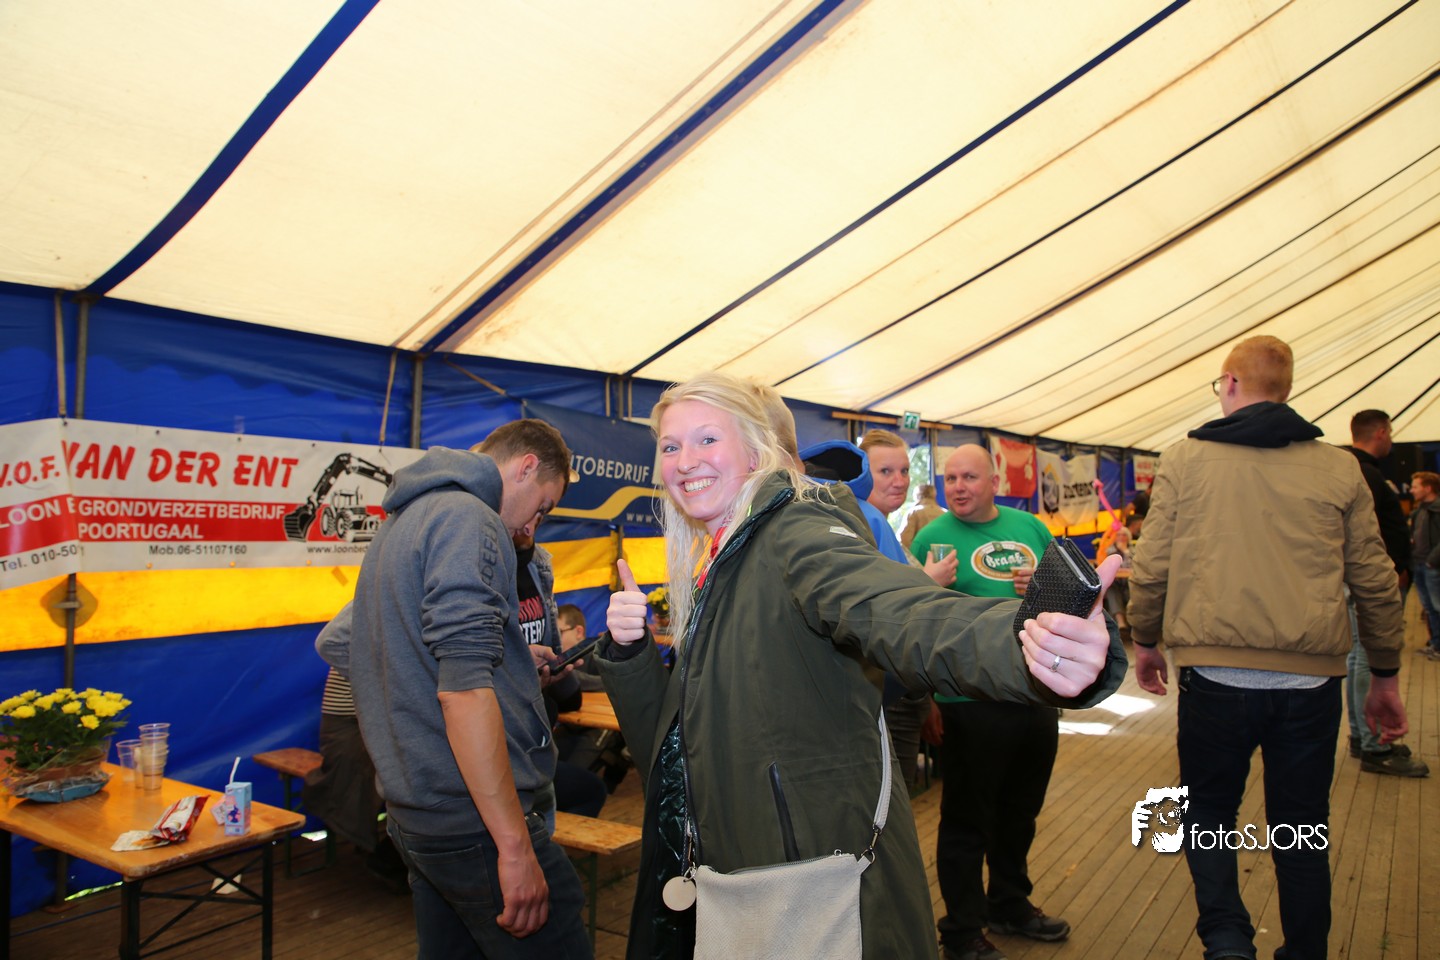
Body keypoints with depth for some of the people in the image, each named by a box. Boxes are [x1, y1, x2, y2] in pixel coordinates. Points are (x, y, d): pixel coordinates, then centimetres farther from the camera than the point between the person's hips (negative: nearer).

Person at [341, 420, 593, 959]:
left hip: (414, 811, 10)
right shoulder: (467, 517, -14)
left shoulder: (401, 521, 16)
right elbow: (464, 689, -24)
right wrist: (515, 845, -23)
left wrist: (513, 663, 22)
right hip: (473, 817, -10)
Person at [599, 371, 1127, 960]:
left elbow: (898, 612, -36)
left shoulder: (794, 532, -14)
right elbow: (665, 743, 11)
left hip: (824, 879, -8)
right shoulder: (706, 571, 9)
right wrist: (627, 651, -6)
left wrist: (1027, 645, -55)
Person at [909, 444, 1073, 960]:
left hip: (1038, 694, 6)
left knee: (1021, 812, 21)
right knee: (968, 821, 7)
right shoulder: (933, 536, -8)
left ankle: (1011, 906, 42)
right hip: (973, 702, -5)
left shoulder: (1030, 527, 7)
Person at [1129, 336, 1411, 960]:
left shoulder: (1185, 460, 0)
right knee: (1301, 829, 16)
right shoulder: (1339, 468, 5)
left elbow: (1151, 566, 0)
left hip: (1215, 674, -2)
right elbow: (1374, 582, 9)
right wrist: (1385, 676, 20)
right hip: (1312, 679, 2)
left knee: (1208, 811, 16)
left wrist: (1145, 641, 15)